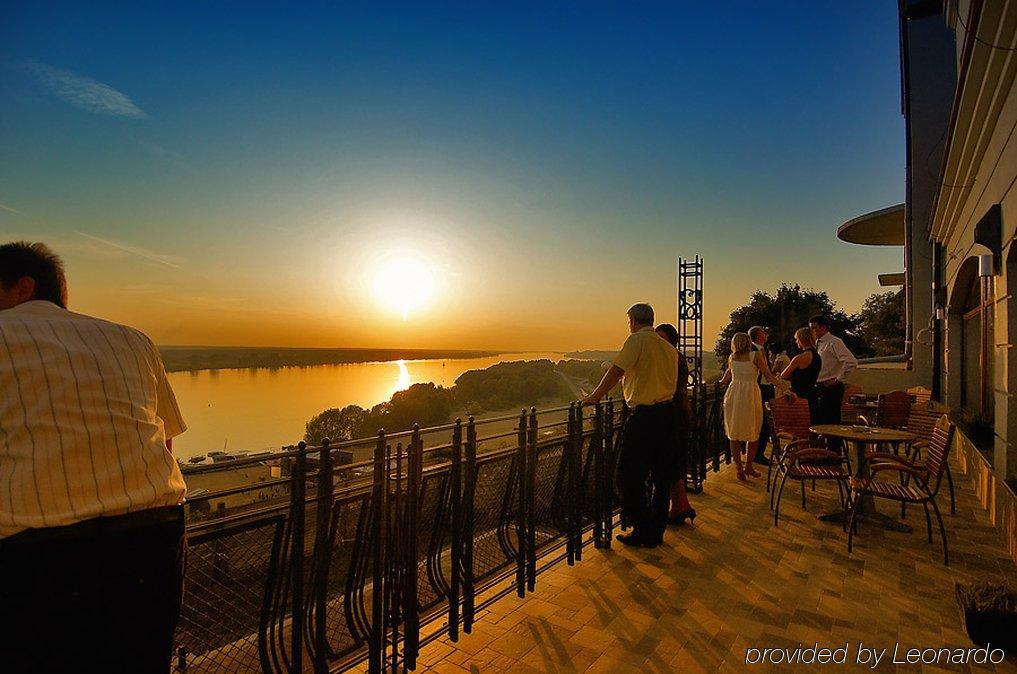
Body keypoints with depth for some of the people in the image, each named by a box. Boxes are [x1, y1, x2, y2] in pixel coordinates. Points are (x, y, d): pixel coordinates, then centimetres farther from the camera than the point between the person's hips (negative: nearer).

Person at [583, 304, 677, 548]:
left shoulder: (637, 340, -8)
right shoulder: (669, 348, 13)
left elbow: (616, 372, -15)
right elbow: (674, 385, 16)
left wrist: (594, 397, -8)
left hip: (643, 416, -8)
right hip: (668, 413, 8)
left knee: (630, 475, 2)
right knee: (661, 477, 14)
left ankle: (642, 531, 9)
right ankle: (656, 533, 25)